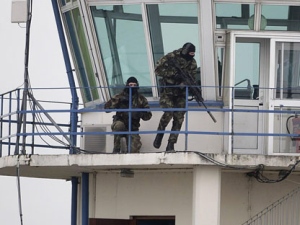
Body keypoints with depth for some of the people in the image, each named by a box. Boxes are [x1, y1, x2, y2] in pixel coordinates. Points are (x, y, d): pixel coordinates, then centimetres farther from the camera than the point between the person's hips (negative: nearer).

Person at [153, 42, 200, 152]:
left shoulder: (192, 63, 2)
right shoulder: (170, 57, -12)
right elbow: (158, 69, -14)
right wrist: (173, 74, -24)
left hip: (181, 93, 4)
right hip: (167, 92, -4)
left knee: (178, 119, -5)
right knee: (169, 112, -23)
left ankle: (170, 146, 0)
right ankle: (160, 133, 5)